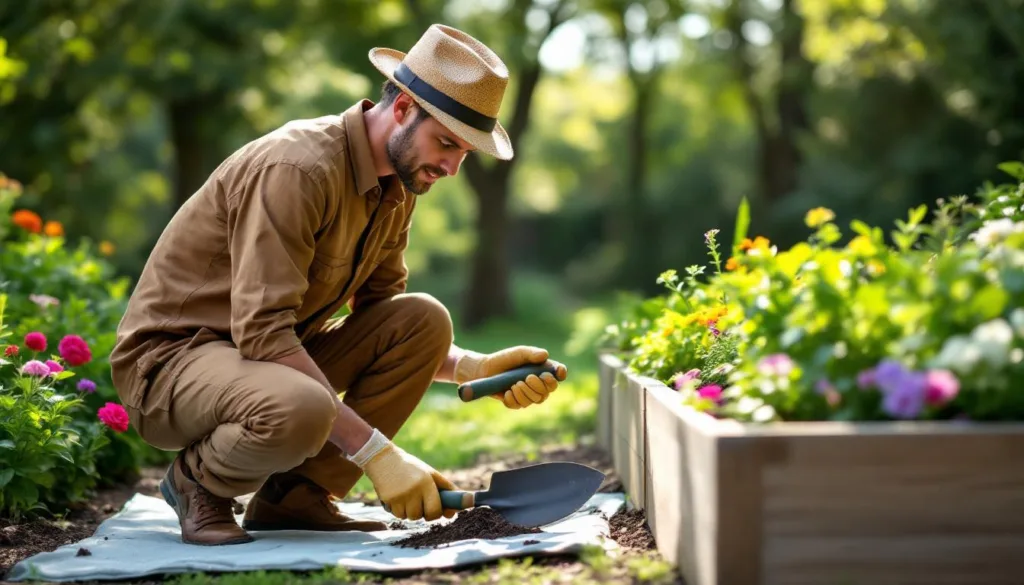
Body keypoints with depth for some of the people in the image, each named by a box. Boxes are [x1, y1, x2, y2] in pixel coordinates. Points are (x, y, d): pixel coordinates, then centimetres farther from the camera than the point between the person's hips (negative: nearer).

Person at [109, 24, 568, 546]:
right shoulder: (297, 167, -25)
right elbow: (262, 332, -31)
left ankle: (295, 495, -5)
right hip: (169, 358, -9)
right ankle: (198, 479, -5)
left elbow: (380, 318, 9)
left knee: (424, 319, -9)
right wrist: (376, 451, -33)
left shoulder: (397, 186, 3)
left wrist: (477, 368, -9)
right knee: (301, 410, -39)